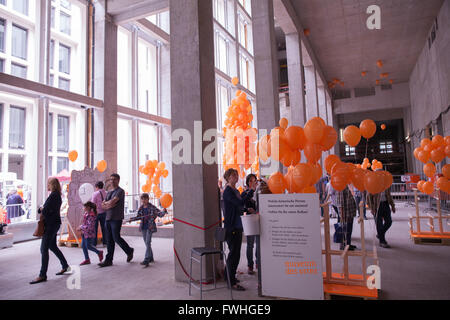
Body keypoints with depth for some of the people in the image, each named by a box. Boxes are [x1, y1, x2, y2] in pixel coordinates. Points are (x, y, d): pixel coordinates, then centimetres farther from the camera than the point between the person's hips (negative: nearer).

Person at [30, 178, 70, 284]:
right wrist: (42, 209, -2)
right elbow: (41, 210, 19)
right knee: (52, 246, 20)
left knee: (44, 249, -7)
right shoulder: (57, 195, 14)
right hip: (54, 223, 10)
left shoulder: (53, 195, -17)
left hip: (51, 224, -10)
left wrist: (42, 210, 2)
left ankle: (42, 275, -2)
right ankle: (65, 266, 29)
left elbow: (45, 211, -19)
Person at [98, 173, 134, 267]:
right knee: (109, 240, 7)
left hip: (116, 219, -7)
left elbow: (113, 201, -18)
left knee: (116, 238, -6)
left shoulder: (120, 191, -5)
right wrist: (108, 205, -8)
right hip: (108, 218, 7)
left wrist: (106, 203, 1)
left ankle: (129, 251, 17)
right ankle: (108, 260, 11)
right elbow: (103, 206, 13)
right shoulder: (109, 193, 19)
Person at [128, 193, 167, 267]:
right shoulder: (141, 208, 8)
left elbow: (160, 214, -9)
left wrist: (164, 212, -28)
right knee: (146, 243, 13)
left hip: (150, 227, -6)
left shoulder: (152, 207, -7)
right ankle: (151, 258, 26)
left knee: (148, 243, -12)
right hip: (143, 227, 6)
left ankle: (146, 260, -14)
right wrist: (132, 219, 11)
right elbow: (139, 217, 21)